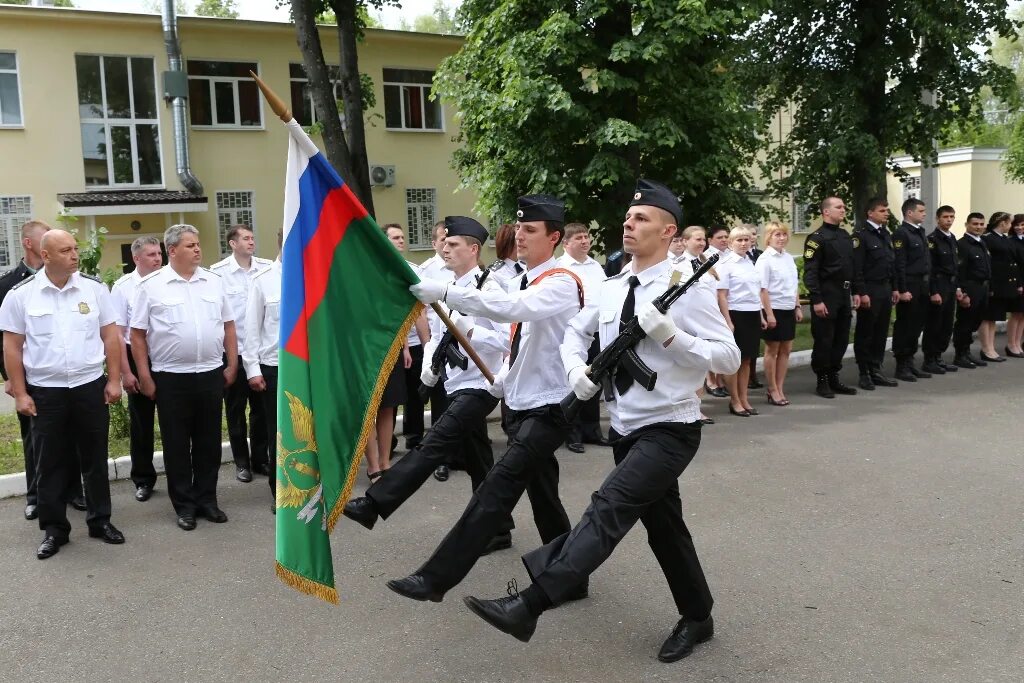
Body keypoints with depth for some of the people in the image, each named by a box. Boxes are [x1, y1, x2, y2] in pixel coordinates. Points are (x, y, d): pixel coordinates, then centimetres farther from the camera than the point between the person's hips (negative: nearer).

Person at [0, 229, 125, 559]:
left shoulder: (94, 288, 0)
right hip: (45, 392, -1)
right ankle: (54, 529, 21)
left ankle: (100, 520, 24)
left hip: (91, 387, 1)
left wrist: (114, 380, 0)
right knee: (50, 463, 8)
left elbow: (110, 337, 4)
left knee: (95, 458, 11)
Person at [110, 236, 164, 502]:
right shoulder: (123, 286, -6)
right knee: (141, 423, 11)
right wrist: (126, 372, -7)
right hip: (138, 359, -1)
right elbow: (117, 332, -5)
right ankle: (143, 479, 24)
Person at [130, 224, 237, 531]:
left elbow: (228, 325, 11)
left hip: (211, 374, 3)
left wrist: (232, 365, 6)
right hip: (171, 377, -3)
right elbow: (138, 334, -2)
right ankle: (184, 505, 19)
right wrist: (145, 376, -5)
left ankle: (207, 499, 24)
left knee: (209, 442, 11)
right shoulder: (151, 286, -3)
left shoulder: (214, 281, 7)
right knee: (176, 444, 7)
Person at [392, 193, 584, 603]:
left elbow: (510, 308, -35)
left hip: (548, 410, -9)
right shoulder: (529, 283, 12)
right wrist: (502, 381, 10)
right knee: (543, 497, 16)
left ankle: (436, 578, -13)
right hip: (523, 407, 10)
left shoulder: (562, 283, -16)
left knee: (496, 490, -14)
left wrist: (441, 292, -38)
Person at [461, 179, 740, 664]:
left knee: (607, 510, -19)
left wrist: (669, 335, -26)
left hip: (669, 430, -7)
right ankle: (697, 617, 35)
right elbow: (575, 332, 19)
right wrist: (576, 368, -2)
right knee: (663, 526, 17)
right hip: (627, 429, 7)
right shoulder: (611, 289, 5)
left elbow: (730, 358, -15)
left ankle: (529, 606, -18)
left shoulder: (685, 289, -14)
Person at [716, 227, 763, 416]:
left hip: (753, 315, 6)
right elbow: (721, 295, -11)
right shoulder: (726, 264, -7)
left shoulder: (751, 263, 13)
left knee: (747, 359, 11)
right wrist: (728, 321, -15)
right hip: (736, 314, -6)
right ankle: (735, 401, 13)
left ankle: (744, 399, 20)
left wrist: (761, 316, 17)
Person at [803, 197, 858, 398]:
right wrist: (817, 300, -20)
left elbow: (852, 266, 20)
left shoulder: (846, 236, 15)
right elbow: (810, 272, -16)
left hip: (844, 295, 8)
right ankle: (822, 382, 10)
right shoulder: (817, 238, -10)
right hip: (826, 296, -8)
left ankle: (834, 378, 23)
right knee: (824, 340, -1)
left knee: (842, 339, 12)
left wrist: (856, 291, 13)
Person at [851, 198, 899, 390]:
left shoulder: (886, 234, 15)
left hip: (886, 290, 8)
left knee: (881, 332, 10)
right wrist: (862, 293, -19)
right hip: (869, 290, -8)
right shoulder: (861, 234, -10)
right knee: (865, 333, 1)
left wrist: (894, 288, 14)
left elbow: (892, 263, 19)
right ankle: (864, 374, 9)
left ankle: (876, 371, 19)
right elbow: (857, 267, -15)